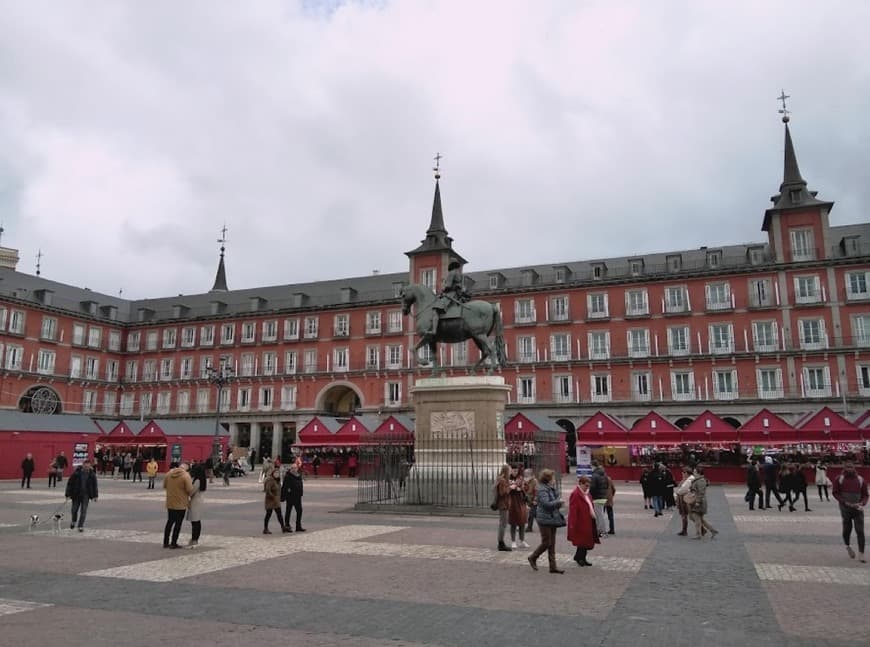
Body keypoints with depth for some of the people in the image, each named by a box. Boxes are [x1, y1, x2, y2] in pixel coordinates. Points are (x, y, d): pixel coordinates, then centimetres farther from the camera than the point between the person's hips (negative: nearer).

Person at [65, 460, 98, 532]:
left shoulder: (92, 474, -2)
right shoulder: (76, 473, -9)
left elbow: (94, 485, 5)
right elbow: (70, 483, -5)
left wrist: (95, 496, 3)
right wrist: (68, 494, -8)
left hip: (86, 495, 0)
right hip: (76, 494, 0)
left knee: (83, 511, -4)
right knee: (74, 509, 11)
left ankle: (81, 526, 4)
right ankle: (73, 521, 41)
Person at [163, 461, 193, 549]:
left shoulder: (168, 473, -1)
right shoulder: (186, 476, -19)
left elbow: (164, 486, 11)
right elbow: (190, 490, -19)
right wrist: (189, 497, 2)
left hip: (170, 503, 6)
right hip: (181, 504, -6)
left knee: (170, 522, 18)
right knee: (178, 523, 6)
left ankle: (165, 542, 23)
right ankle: (173, 543, 9)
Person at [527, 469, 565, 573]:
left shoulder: (551, 488, 12)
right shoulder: (542, 490, -17)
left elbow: (557, 497, 16)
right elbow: (546, 503, -25)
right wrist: (558, 502, -14)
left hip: (552, 519, 9)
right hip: (545, 520, -9)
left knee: (552, 543, 9)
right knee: (546, 542, -3)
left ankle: (553, 566, 13)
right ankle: (533, 558, 18)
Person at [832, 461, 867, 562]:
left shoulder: (860, 479, 1)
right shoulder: (839, 479, -3)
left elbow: (865, 495, 5)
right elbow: (835, 492, -2)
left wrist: (862, 503, -13)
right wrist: (845, 502, -13)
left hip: (858, 508, 1)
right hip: (845, 508, -1)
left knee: (860, 531, -5)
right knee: (847, 529, 8)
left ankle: (861, 554, -1)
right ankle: (848, 546, 35)